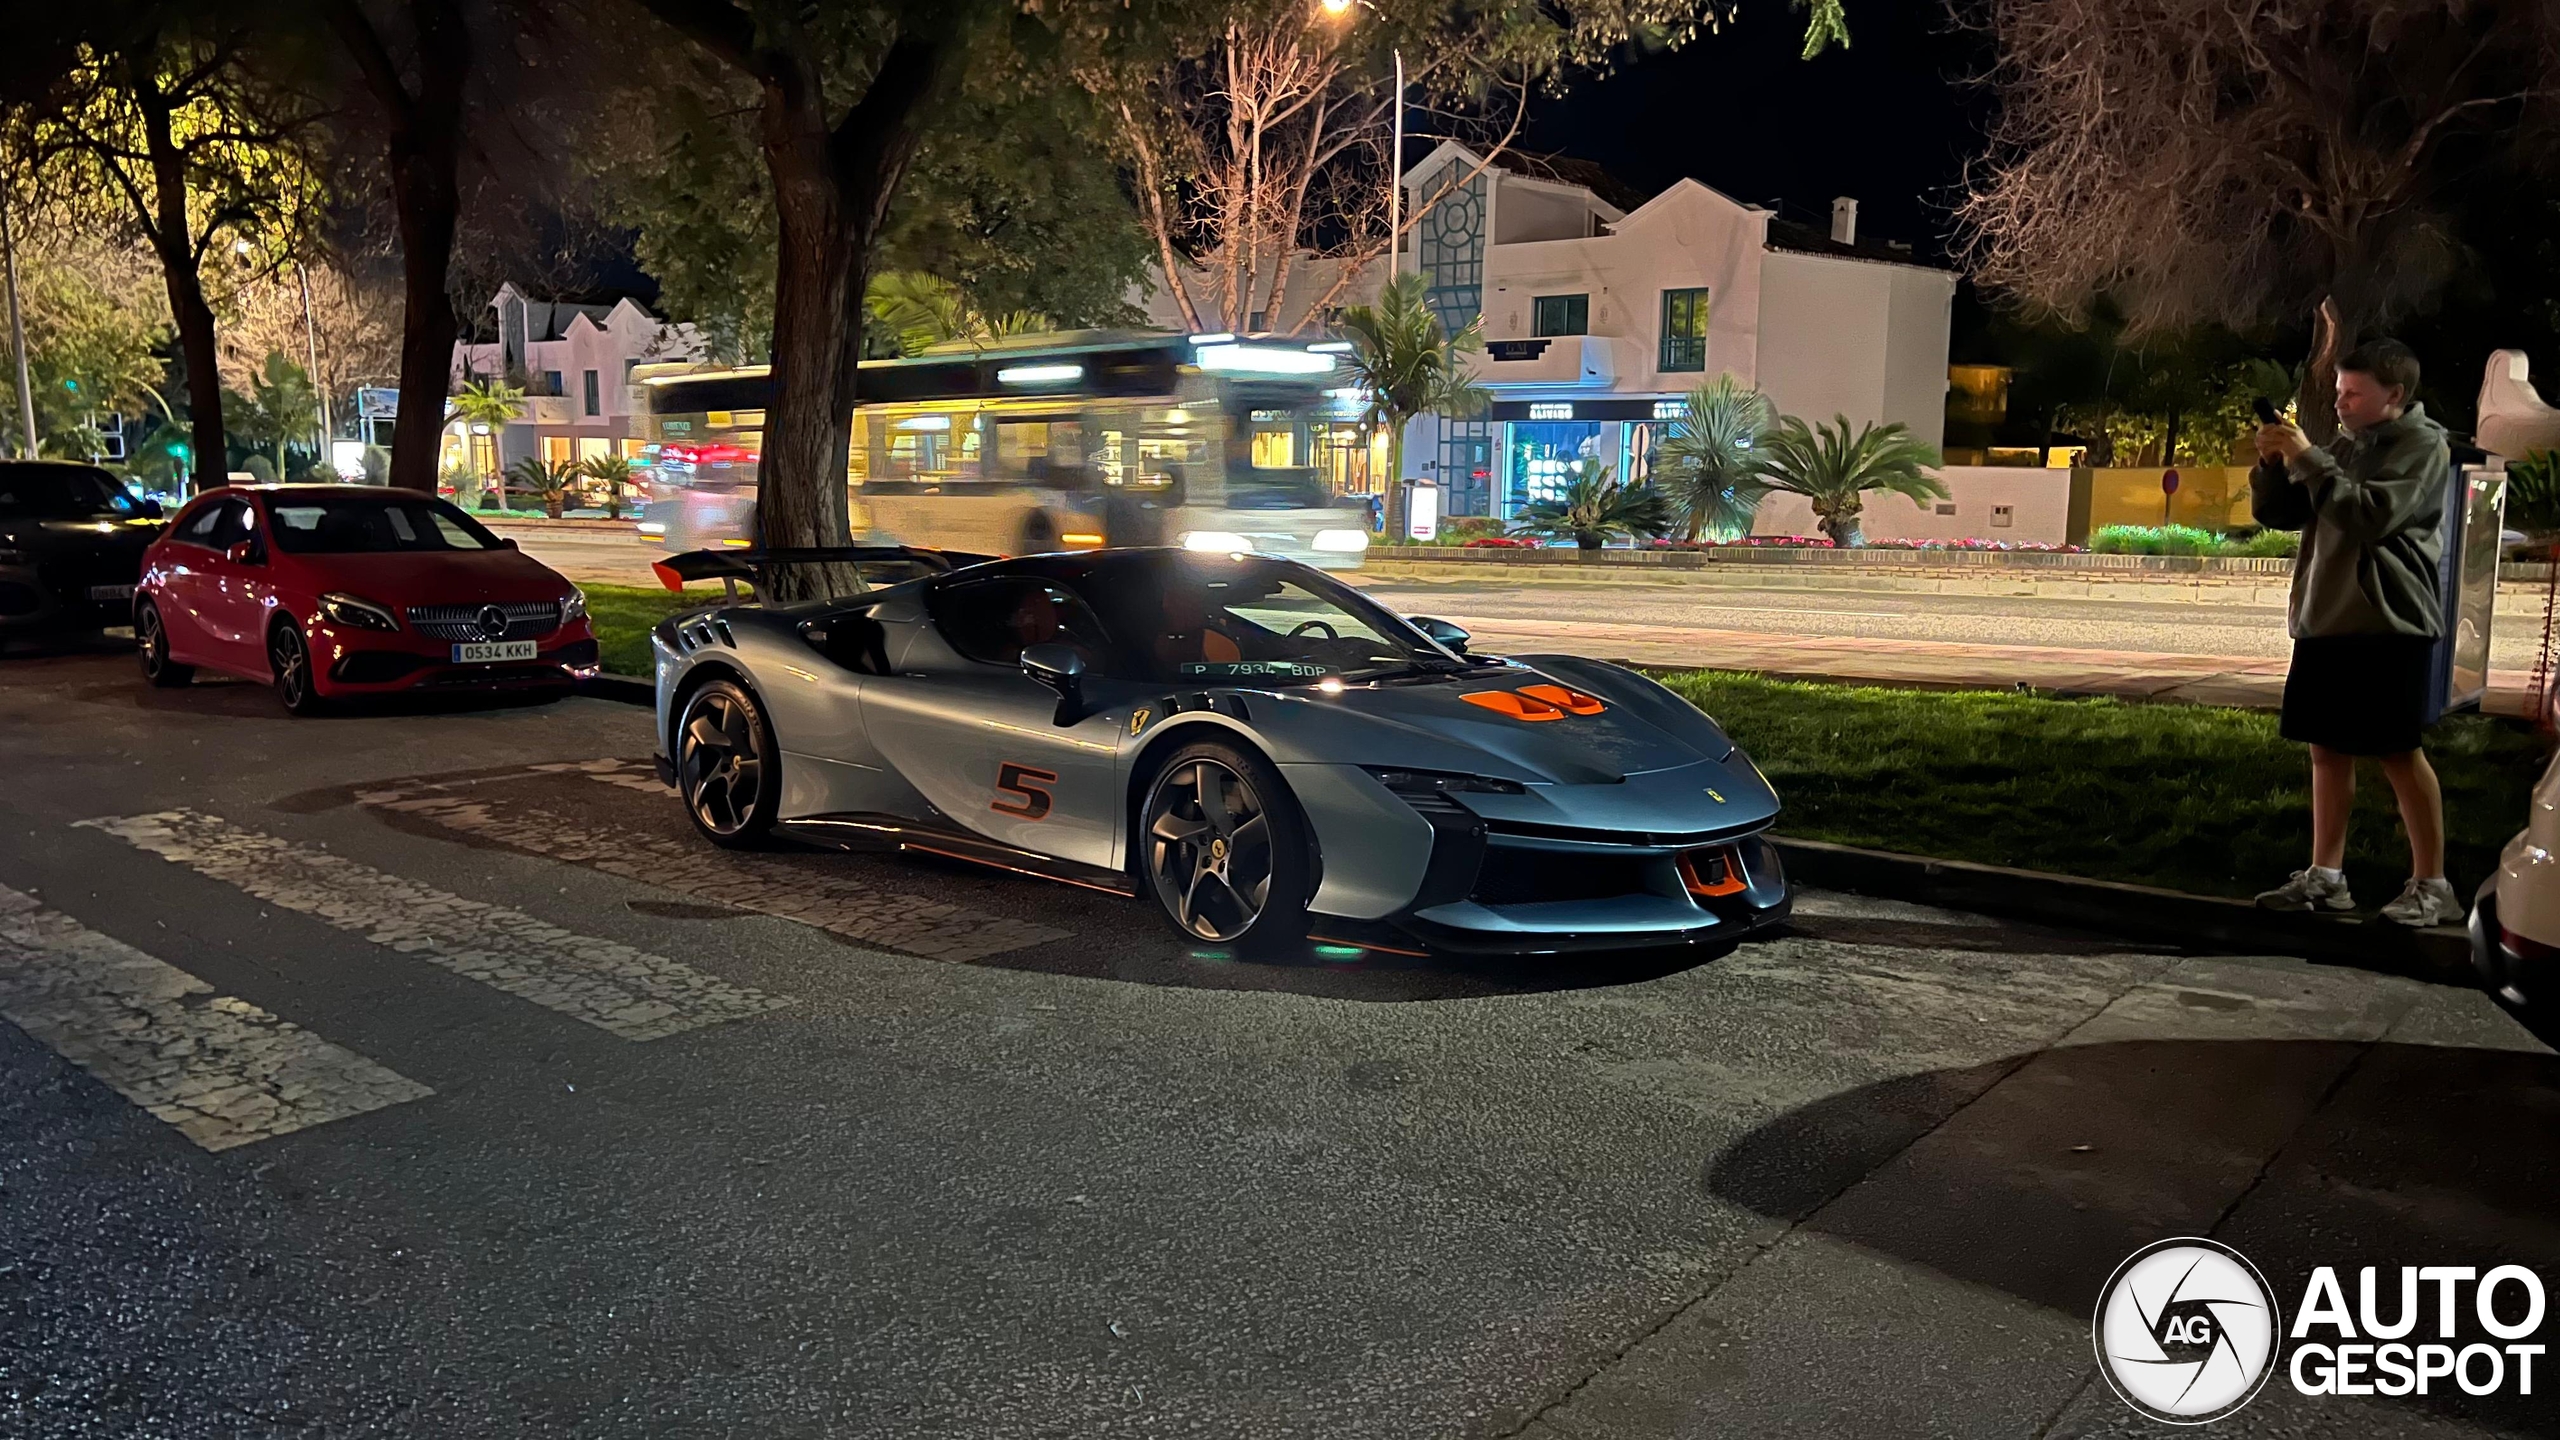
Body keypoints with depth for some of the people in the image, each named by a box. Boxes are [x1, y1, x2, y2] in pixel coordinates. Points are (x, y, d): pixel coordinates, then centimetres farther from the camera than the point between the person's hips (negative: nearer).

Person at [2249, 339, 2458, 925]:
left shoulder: (2422, 444, -5)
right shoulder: (2343, 446, 16)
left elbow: (2371, 516, -19)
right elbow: (2274, 513, 15)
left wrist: (2308, 459, -17)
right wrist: (2273, 463, -3)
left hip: (2388, 626, -7)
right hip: (2324, 622, 7)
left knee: (2399, 751, -5)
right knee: (2327, 749, 8)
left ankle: (2431, 885, 2)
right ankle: (2325, 876, 13)